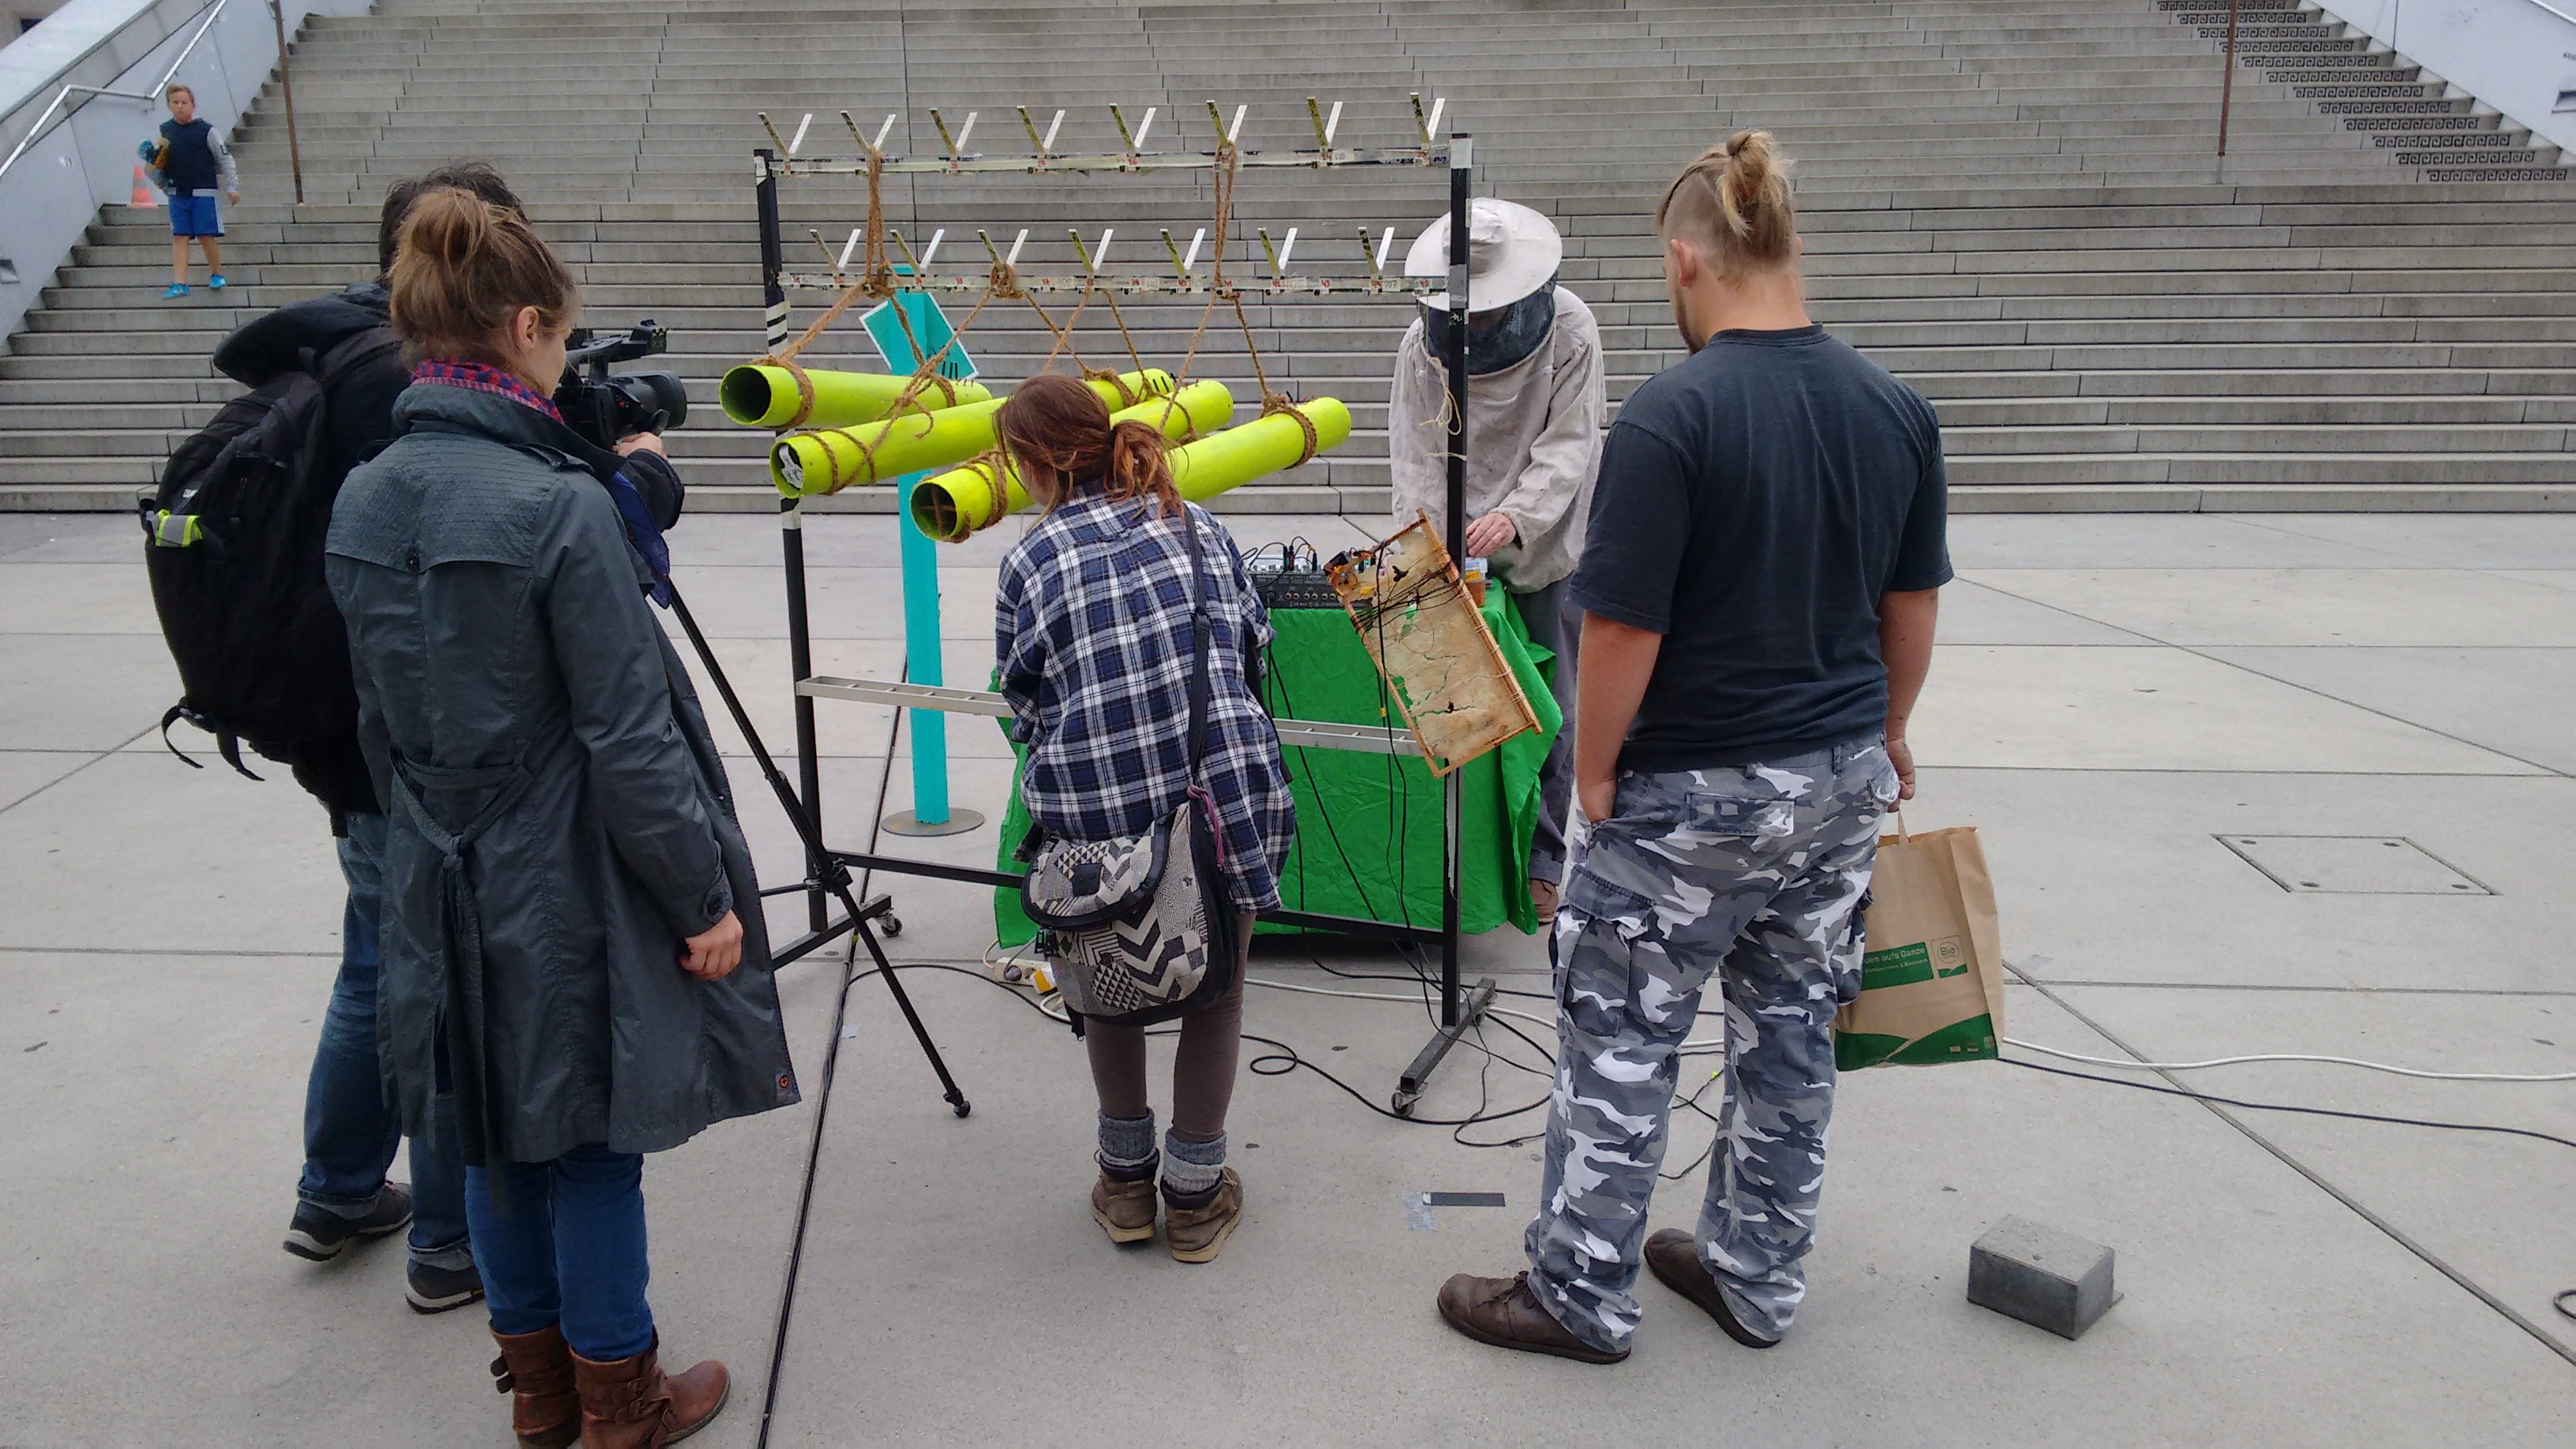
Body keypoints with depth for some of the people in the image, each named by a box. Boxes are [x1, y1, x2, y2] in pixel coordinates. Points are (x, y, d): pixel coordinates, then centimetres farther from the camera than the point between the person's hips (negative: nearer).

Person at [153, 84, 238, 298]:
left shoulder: (206, 131, -3)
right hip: (177, 192, 3)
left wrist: (232, 187, -2)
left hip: (203, 192, -3)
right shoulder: (164, 130, 8)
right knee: (179, 237, 0)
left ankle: (217, 275, 21)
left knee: (206, 236, -1)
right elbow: (159, 160, 18)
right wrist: (159, 178, -1)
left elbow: (225, 158, 0)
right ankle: (179, 284, -2)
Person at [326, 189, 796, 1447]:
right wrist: (704, 897, -11)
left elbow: (378, 717, 9)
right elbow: (629, 741, -20)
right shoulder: (559, 505, -21)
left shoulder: (360, 504, 1)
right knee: (593, 1141, 9)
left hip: (445, 888, 7)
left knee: (495, 1133, 19)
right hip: (569, 893, -7)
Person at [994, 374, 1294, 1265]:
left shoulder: (1031, 562, -2)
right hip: (1223, 797, 1)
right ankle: (1195, 1196, 29)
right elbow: (1253, 648, 15)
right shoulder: (1197, 526, 7)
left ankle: (1127, 1178, 35)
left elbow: (1022, 707, 6)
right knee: (1214, 991, 19)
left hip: (1097, 812, -1)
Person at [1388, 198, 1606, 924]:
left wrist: (1515, 519, -29)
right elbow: (1414, 455, -4)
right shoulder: (1424, 341, -2)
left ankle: (1540, 865, 16)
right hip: (1452, 555, 2)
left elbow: (1568, 449, -13)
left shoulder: (1569, 332, -8)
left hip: (1544, 550, -1)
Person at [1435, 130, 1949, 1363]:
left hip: (1693, 795, -7)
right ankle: (1756, 1278, 34)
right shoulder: (1898, 410, 0)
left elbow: (1624, 626, -20)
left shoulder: (1673, 415, -21)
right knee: (1791, 1032, 18)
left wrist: (1595, 769, -6)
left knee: (1619, 1043, 8)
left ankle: (1581, 1295, 22)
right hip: (1842, 783, 7)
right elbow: (1913, 601, 10)